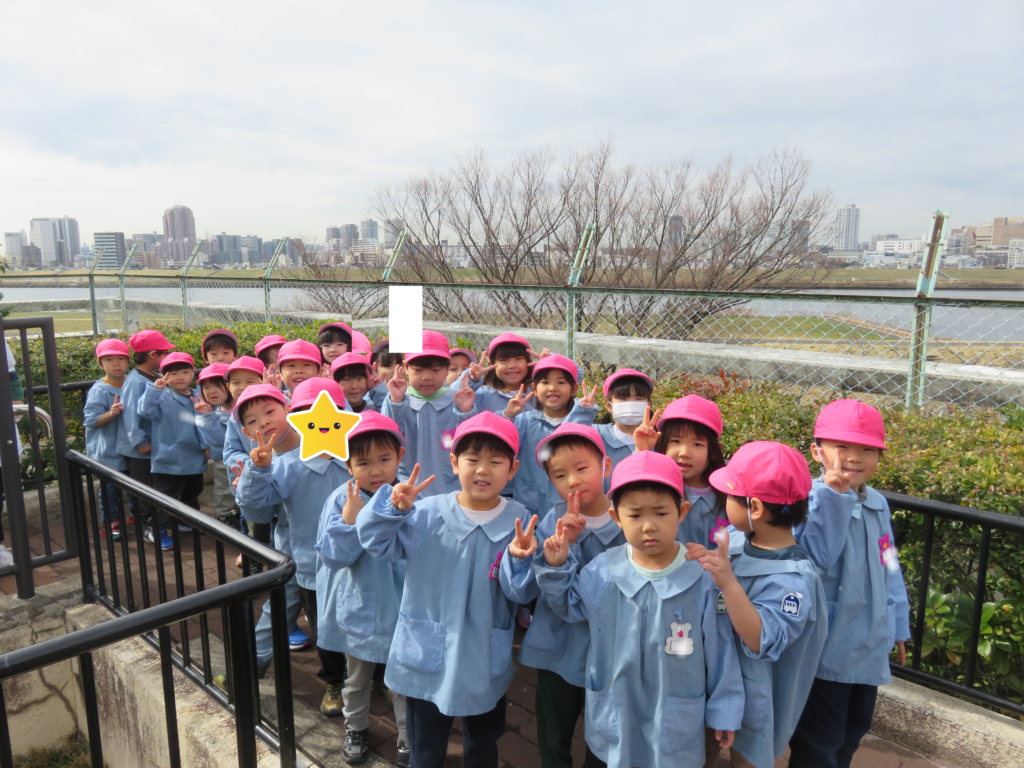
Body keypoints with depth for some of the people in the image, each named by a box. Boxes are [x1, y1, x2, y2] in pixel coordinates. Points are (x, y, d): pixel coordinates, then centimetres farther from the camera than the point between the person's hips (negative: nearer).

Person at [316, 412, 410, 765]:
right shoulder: (342, 500, -14)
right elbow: (333, 554, -16)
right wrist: (349, 521, -29)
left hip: (400, 607, -1)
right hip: (358, 608, 1)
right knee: (356, 677, 24)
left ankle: (409, 737, 38)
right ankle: (355, 728, 49)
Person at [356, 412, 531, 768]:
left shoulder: (519, 523, -11)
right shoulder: (427, 514, -12)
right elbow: (378, 544, -13)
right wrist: (393, 508, -29)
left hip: (485, 663, 1)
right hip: (427, 656, 0)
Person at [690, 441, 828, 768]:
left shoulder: (793, 578, -29)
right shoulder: (733, 536, -8)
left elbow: (762, 642, -36)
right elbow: (706, 593, 8)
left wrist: (728, 584, -45)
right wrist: (702, 562, -11)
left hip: (749, 694, -6)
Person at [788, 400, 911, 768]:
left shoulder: (877, 505, 2)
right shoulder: (810, 500, -21)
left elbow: (889, 570, 14)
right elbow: (814, 557, -34)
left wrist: (897, 624, 20)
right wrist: (833, 497, -36)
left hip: (867, 649, 7)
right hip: (824, 650, -7)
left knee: (854, 729, 25)